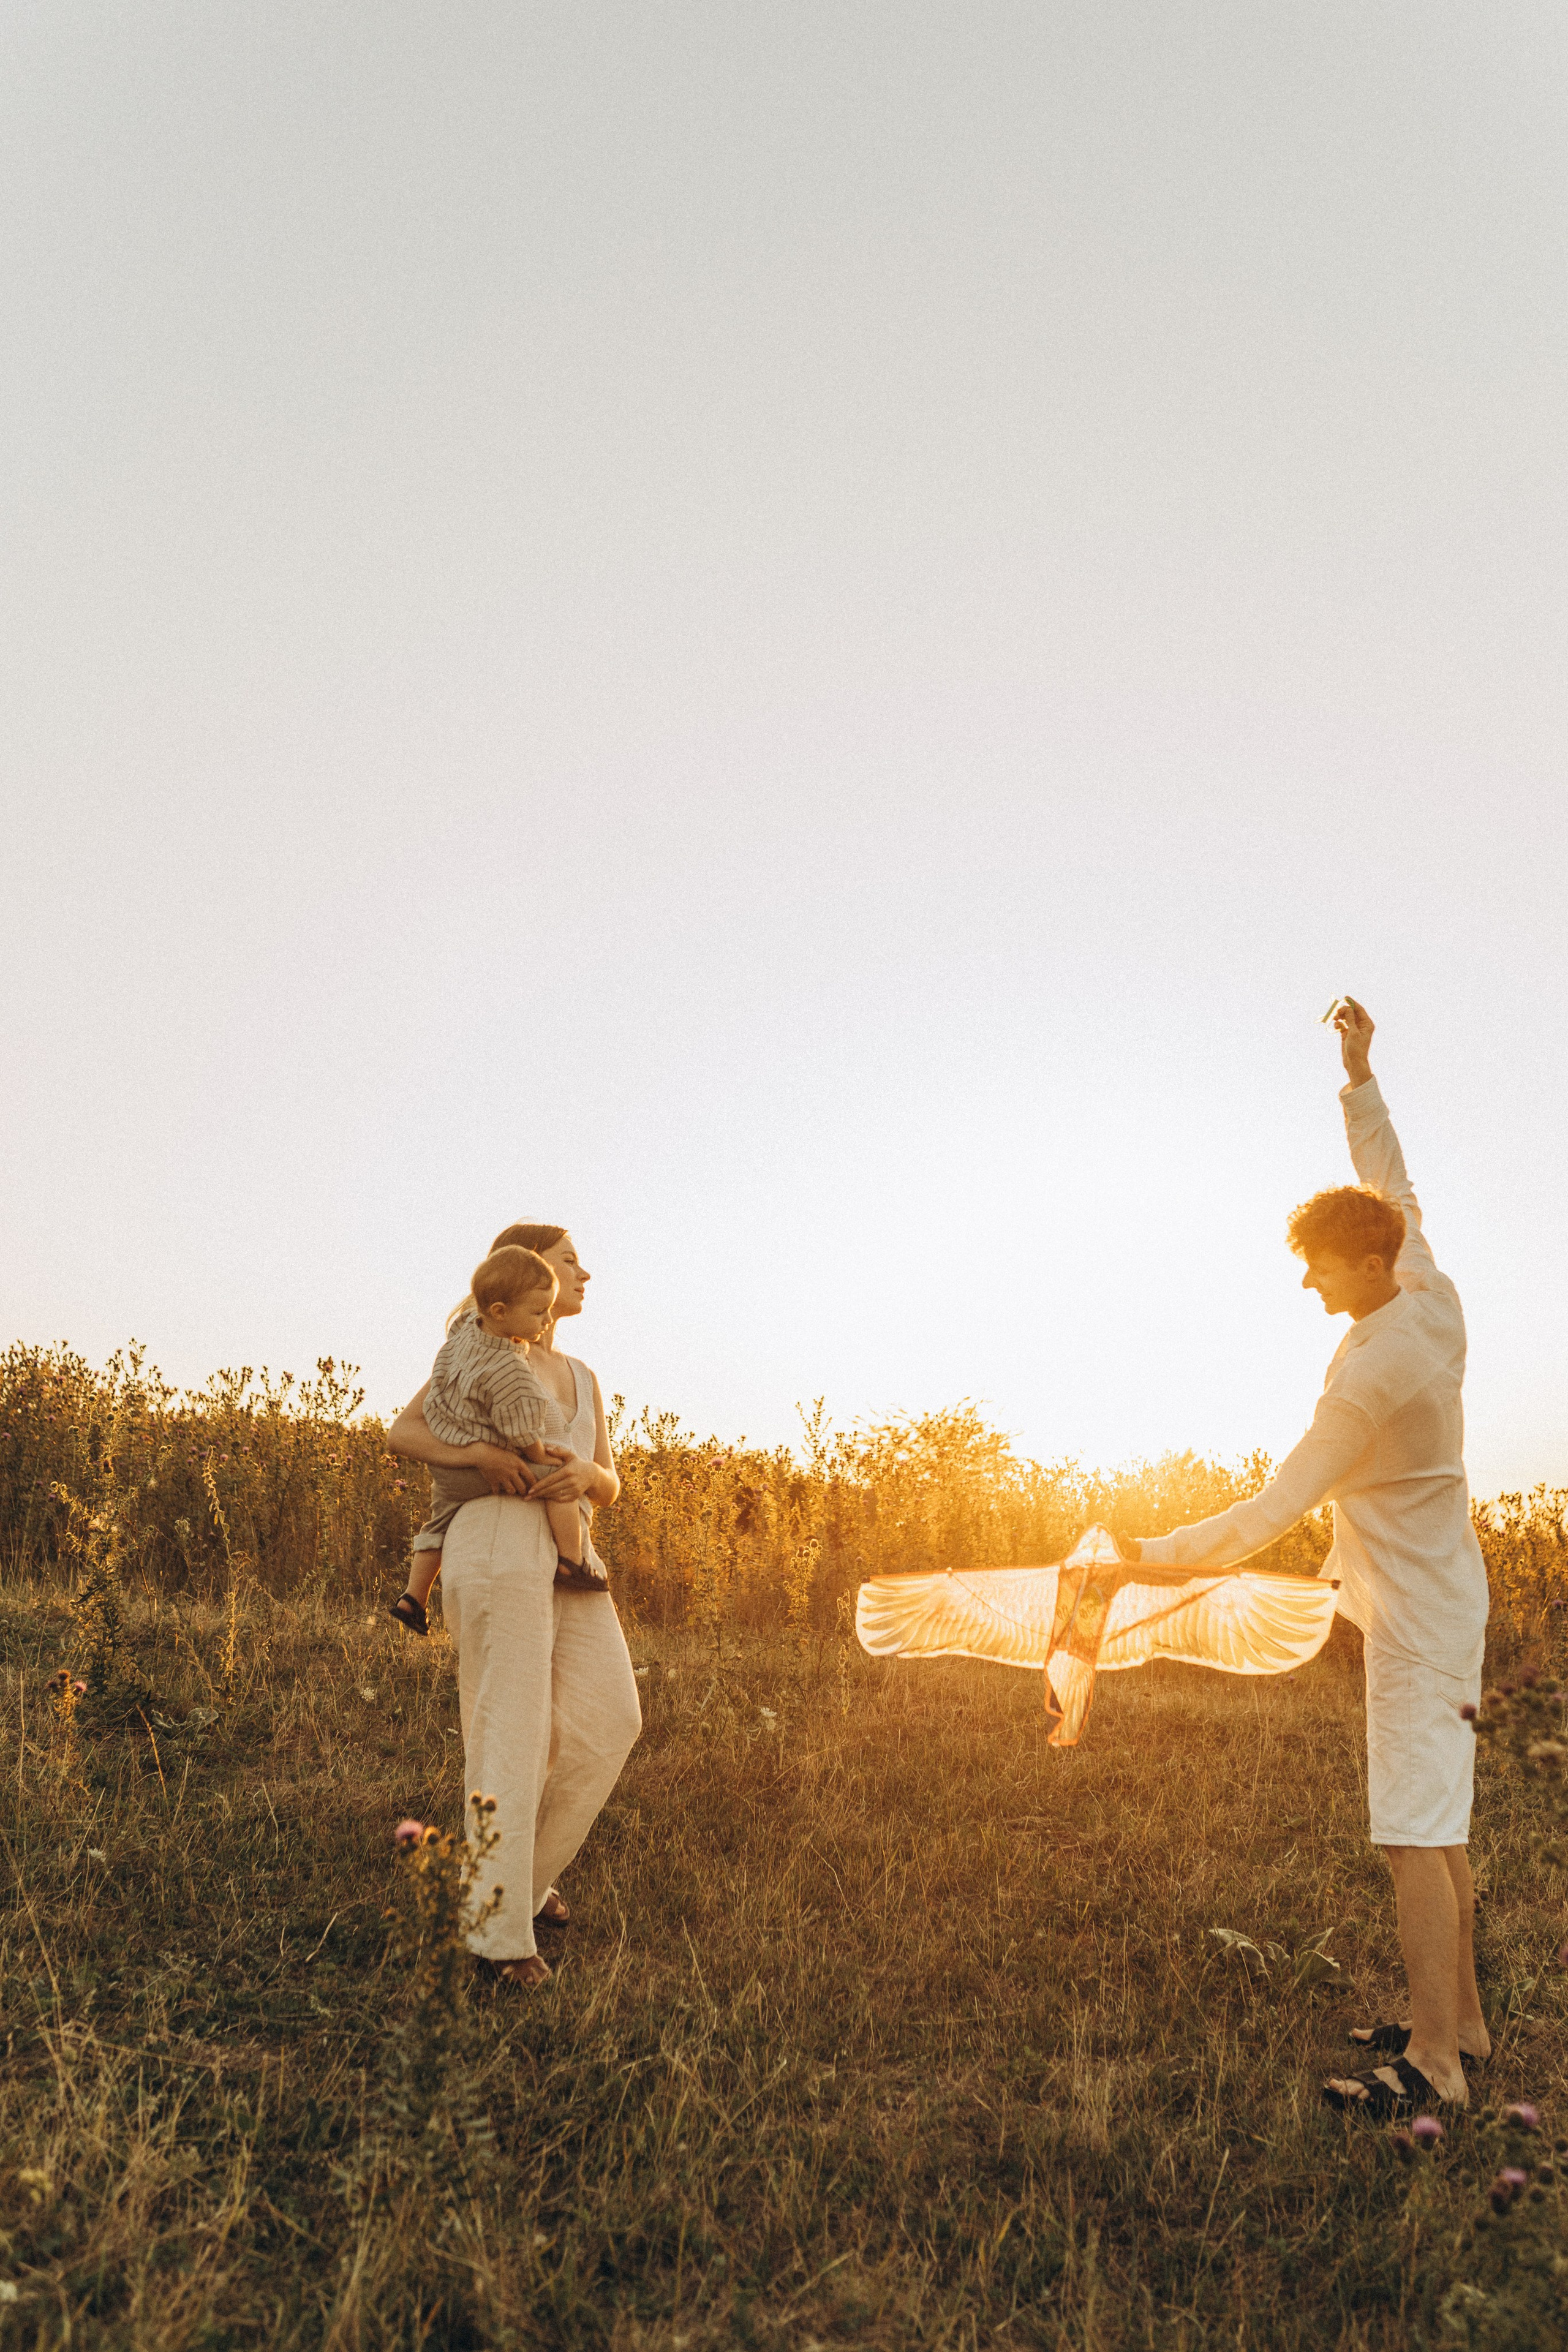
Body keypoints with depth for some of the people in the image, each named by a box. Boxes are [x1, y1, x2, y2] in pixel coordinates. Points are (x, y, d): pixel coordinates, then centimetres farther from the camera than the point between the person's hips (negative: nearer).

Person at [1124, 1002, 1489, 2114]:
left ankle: (1434, 2063, 4)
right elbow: (1394, 1189, 16)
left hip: (1419, 1618, -10)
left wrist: (1156, 1553, -19)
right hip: (1444, 1598, 10)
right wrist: (1361, 1078, 18)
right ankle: (1461, 2018, 28)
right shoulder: (1434, 1299, -2)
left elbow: (1277, 1509, -26)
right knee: (1439, 1822, 17)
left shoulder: (1375, 1369, -26)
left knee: (1416, 1833, -4)